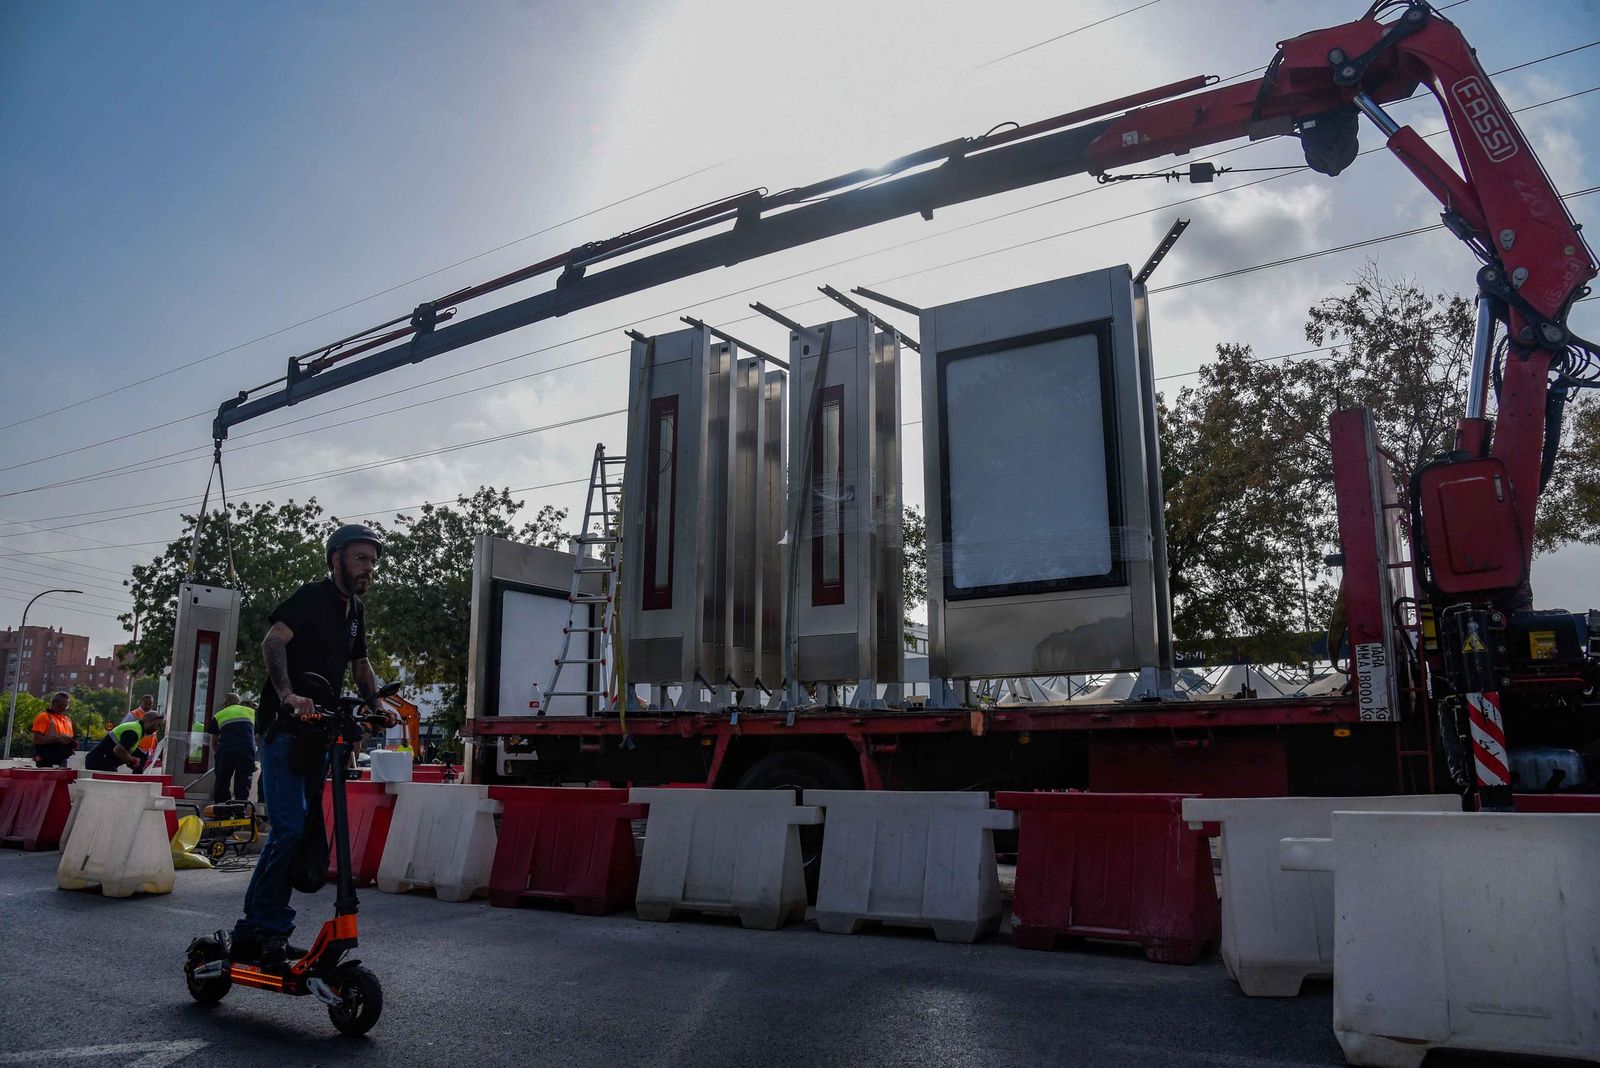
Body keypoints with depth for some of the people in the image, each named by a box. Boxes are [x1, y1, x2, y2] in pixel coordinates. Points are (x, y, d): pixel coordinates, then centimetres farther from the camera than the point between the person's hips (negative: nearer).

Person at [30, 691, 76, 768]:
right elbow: (36, 739, -13)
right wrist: (58, 738, -22)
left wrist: (73, 743, 4)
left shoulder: (67, 720, 20)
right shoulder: (43, 717, -2)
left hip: (62, 762, 7)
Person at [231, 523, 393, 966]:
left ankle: (251, 933, 21)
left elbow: (361, 666, 25)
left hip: (318, 732, 9)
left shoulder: (355, 611, 16)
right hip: (285, 729, -9)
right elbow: (272, 642, -24)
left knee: (299, 833, 11)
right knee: (290, 829, -13)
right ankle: (270, 934, -3)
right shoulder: (313, 596, -9)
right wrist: (288, 694, -37)